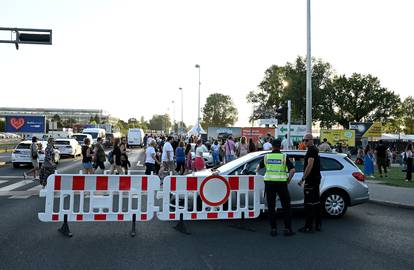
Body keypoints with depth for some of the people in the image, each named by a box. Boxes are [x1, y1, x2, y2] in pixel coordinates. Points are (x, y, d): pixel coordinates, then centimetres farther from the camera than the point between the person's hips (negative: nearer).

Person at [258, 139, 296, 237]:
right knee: (286, 206, 9)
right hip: (281, 183, -2)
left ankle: (273, 229, 10)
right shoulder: (284, 157, 0)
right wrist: (288, 180, 5)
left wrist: (258, 170, 44)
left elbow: (259, 167, 22)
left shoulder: (266, 157, 6)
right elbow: (292, 170, -8)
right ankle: (287, 229, 9)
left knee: (271, 207, 9)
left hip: (269, 182, 2)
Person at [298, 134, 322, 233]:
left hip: (311, 179, -10)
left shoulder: (311, 150, -15)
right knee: (316, 202, 13)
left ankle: (309, 226, -4)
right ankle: (318, 225, 20)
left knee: (309, 203, -7)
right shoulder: (316, 149, 17)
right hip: (316, 178, 10)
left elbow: (310, 165, -23)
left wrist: (303, 178, -21)